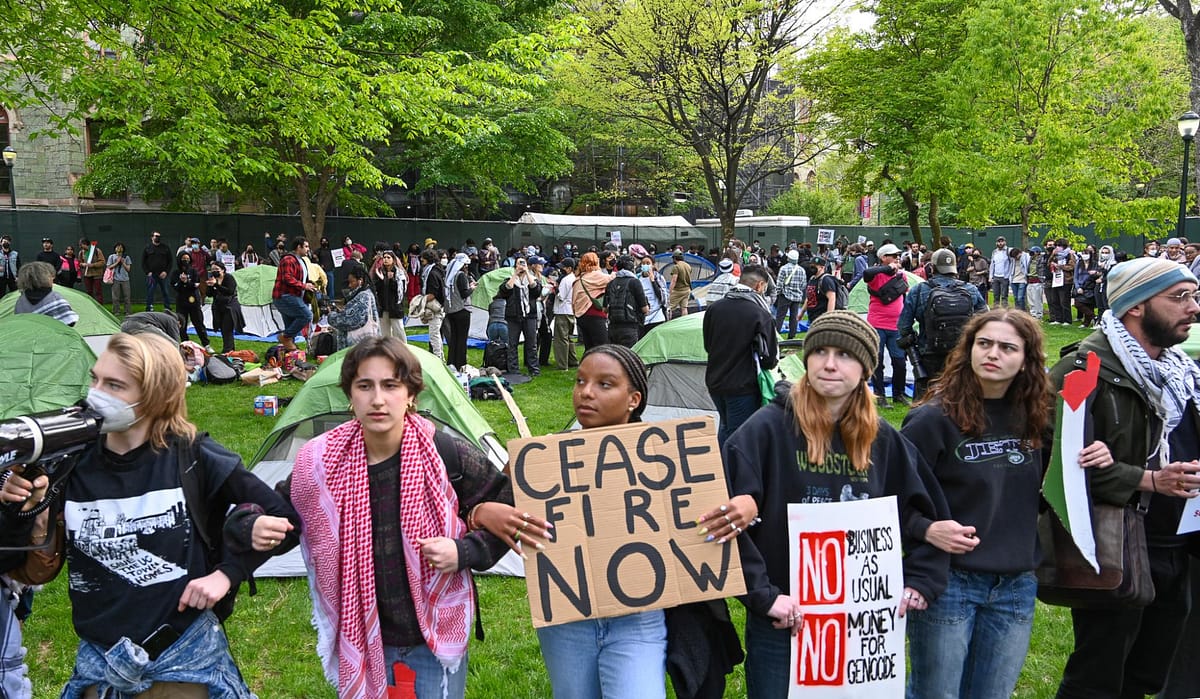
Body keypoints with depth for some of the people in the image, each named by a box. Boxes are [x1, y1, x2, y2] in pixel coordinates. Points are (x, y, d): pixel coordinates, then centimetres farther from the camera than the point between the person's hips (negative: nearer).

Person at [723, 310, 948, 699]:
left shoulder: (882, 439, 2)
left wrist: (920, 580, 2)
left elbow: (925, 514, 12)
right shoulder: (768, 428, -13)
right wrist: (762, 594, -21)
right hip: (781, 624, -4)